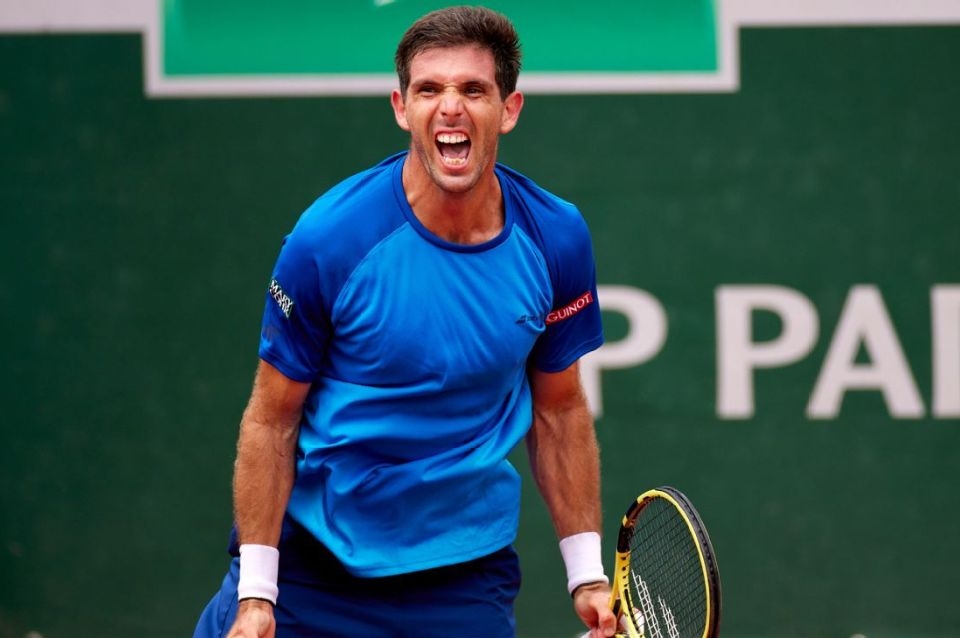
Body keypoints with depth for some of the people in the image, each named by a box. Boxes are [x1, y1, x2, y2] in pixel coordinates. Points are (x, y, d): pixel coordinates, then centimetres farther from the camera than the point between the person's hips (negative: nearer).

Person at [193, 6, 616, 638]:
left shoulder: (556, 239, -7)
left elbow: (559, 409, 6)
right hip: (311, 559, -2)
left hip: (466, 575, 2)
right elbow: (271, 420, -8)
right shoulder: (326, 240, -16)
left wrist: (587, 574, 2)